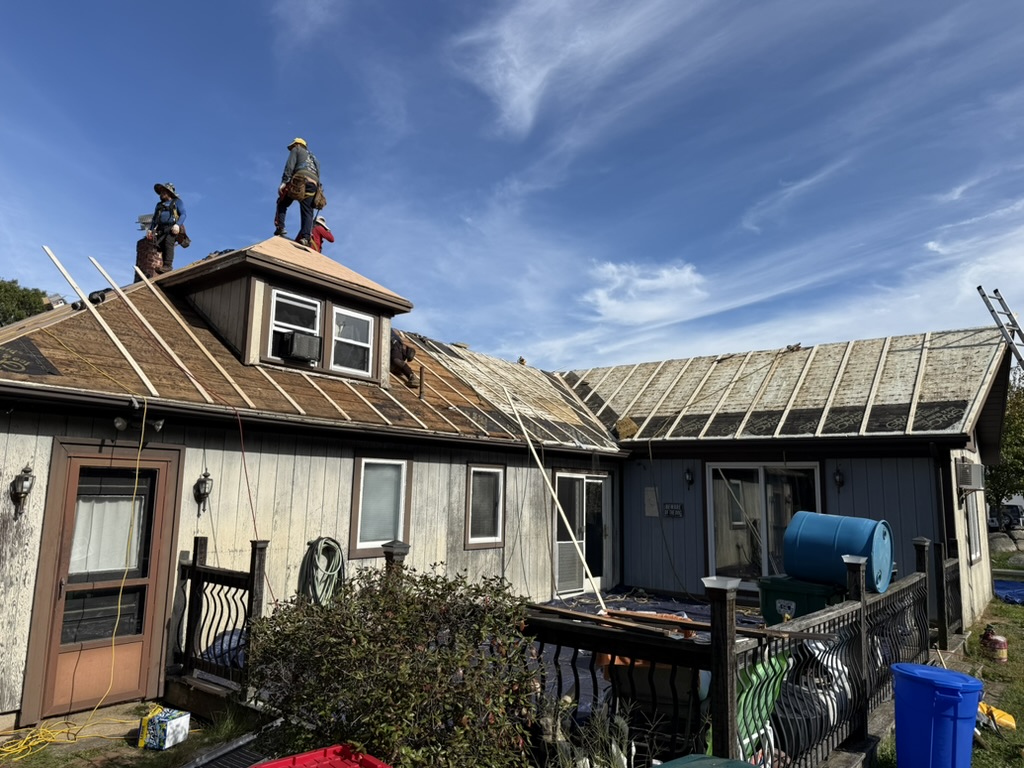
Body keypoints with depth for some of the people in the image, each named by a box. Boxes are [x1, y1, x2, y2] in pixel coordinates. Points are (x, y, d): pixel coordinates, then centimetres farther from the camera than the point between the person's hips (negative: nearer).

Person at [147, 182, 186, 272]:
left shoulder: (177, 202, 15)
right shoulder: (159, 205, 31)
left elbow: (183, 214, 1)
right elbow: (154, 219, 32)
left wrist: (178, 225, -16)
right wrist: (150, 229, 16)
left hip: (172, 228, -6)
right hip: (161, 229, 6)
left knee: (168, 242, -28)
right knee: (157, 245, -16)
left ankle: (168, 265, -36)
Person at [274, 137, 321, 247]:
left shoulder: (297, 150, 21)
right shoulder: (314, 158, 40)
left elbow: (290, 166, 3)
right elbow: (318, 175, 27)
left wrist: (284, 182, -7)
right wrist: (316, 192, 19)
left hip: (300, 179, -4)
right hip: (314, 183, 4)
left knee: (282, 203, 11)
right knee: (307, 212, -3)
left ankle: (280, 227, -6)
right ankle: (306, 237, -23)